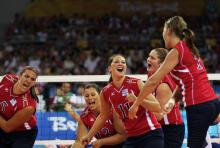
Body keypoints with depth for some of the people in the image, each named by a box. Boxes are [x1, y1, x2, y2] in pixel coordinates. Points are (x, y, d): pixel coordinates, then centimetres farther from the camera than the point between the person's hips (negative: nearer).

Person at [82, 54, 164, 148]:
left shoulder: (136, 83, -10)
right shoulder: (105, 92, 2)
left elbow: (157, 107, -13)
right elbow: (103, 116, 20)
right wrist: (89, 136, 26)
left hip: (150, 134, -5)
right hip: (132, 138, 5)